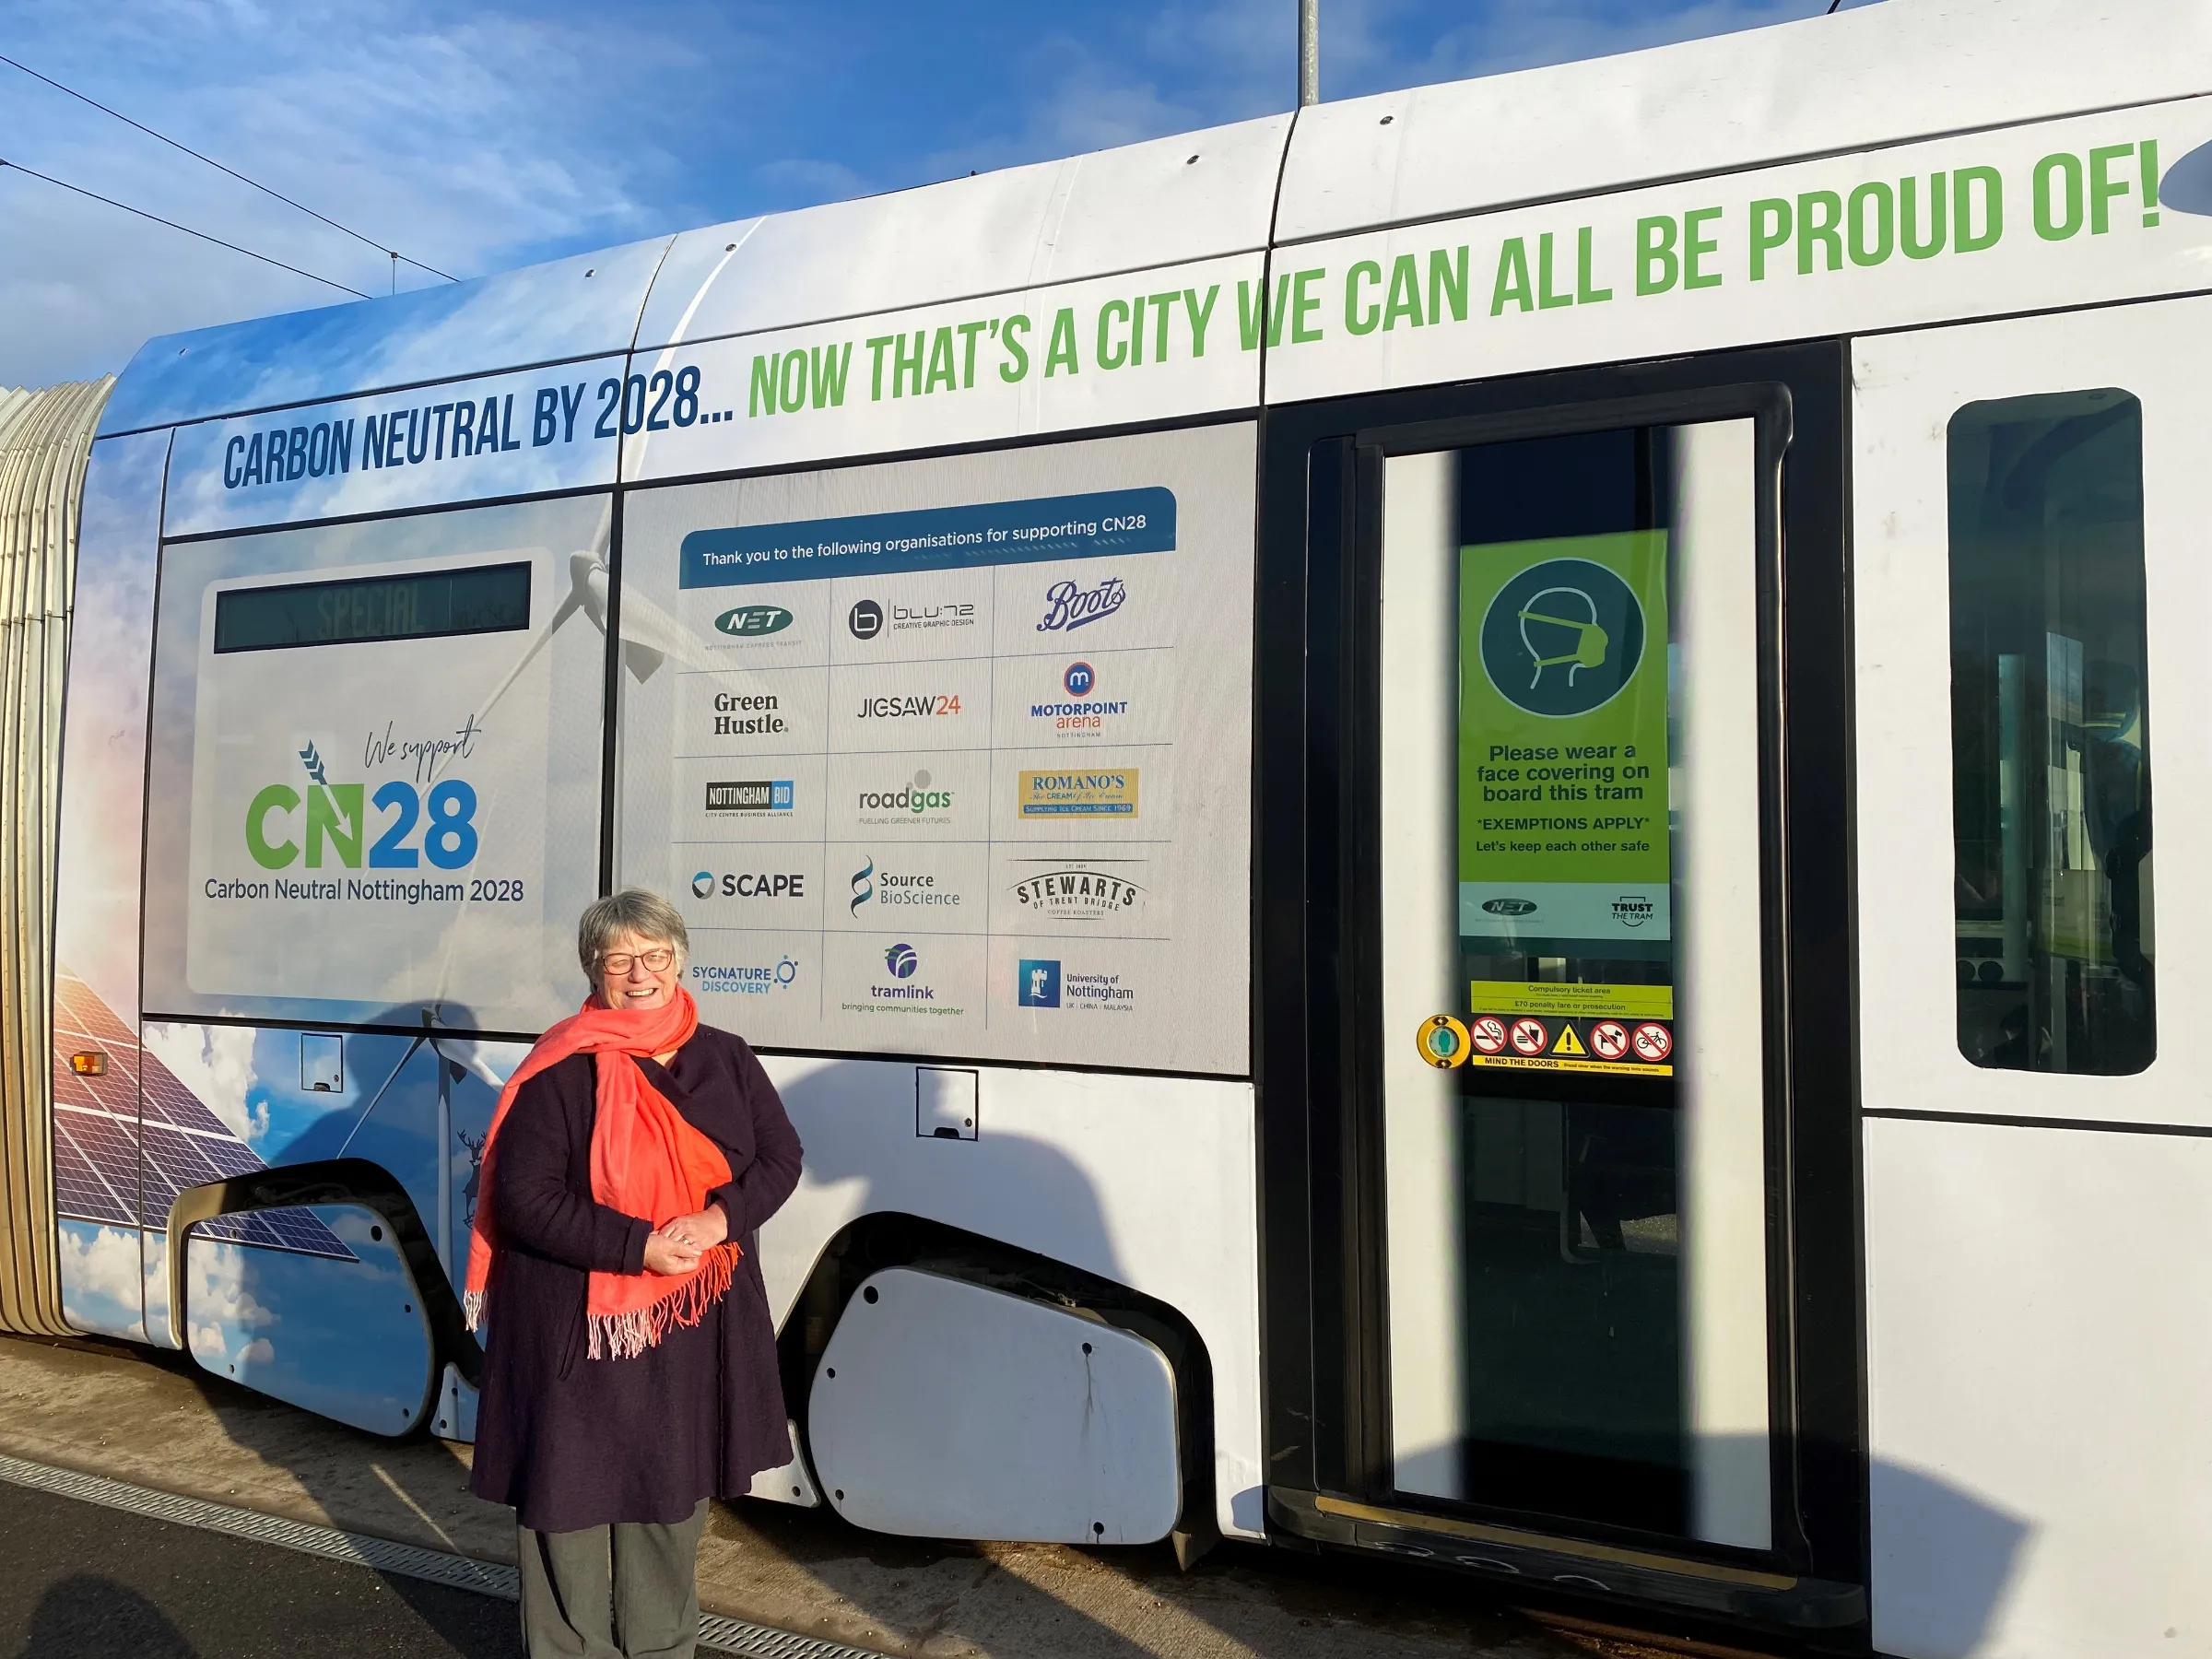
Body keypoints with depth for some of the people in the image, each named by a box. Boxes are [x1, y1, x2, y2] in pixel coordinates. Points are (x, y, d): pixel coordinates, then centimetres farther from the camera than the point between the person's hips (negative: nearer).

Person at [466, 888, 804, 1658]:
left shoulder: (725, 1059, 3)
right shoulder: (562, 1071, -11)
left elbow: (780, 1157, 4)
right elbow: (524, 1197, -15)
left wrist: (721, 1218, -15)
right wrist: (637, 1247, -23)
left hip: (694, 1320, 4)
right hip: (582, 1322, -4)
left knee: (673, 1488, 17)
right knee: (572, 1491, 7)